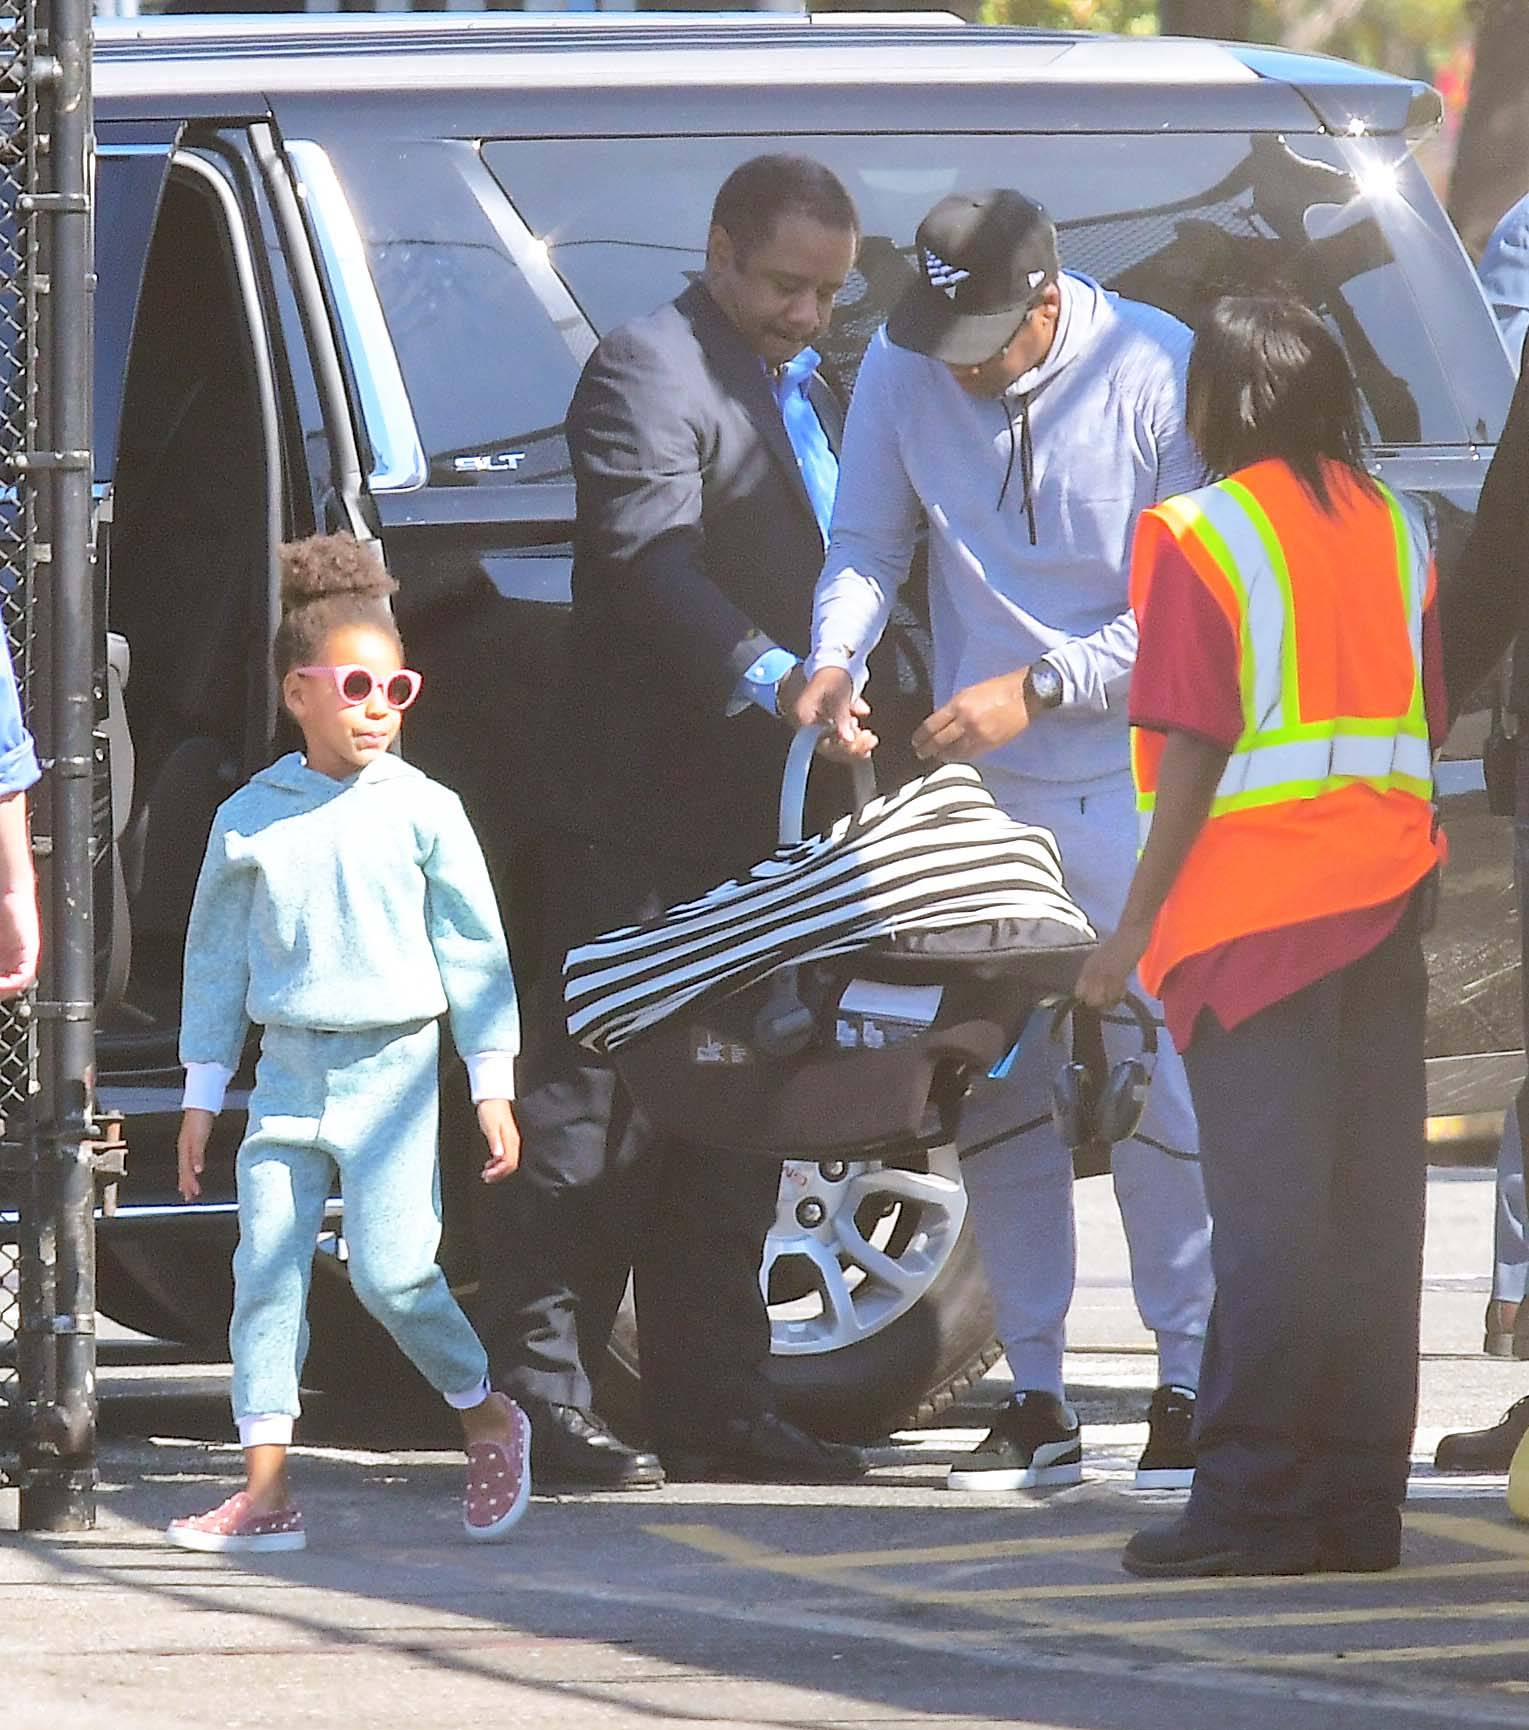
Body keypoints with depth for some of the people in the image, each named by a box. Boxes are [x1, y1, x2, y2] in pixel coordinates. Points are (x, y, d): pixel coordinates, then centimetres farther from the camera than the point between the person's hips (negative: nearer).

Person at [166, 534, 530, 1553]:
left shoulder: (423, 813, -1)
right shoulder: (249, 821, 5)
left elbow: (475, 950, 3)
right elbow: (216, 958, 13)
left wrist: (494, 1085, 1)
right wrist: (201, 1096, 13)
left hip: (392, 1068, -3)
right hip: (287, 1075, 3)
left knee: (393, 1270, -11)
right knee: (266, 1270, -3)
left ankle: (491, 1419, 14)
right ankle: (267, 1493, 0)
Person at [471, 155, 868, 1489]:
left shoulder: (809, 390, 21)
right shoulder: (647, 374, -9)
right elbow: (652, 566, -23)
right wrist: (771, 680, -35)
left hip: (765, 819, 9)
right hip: (649, 814, -9)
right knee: (595, 1110, -8)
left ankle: (716, 1404, 17)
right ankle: (540, 1399, -6)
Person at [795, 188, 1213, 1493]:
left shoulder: (1158, 373, -11)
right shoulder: (901, 370, -1)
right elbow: (866, 543, 8)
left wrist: (1035, 688, -16)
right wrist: (835, 660, -13)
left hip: (1136, 785, -4)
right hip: (982, 786, 4)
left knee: (1159, 1088, -7)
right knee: (996, 1090, 2)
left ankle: (1188, 1384, 2)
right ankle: (1036, 1400, 9)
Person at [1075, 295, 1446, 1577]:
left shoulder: (1196, 536, -7)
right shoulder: (1396, 527, 11)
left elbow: (1196, 746, -12)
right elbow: (1433, 717, 11)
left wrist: (1138, 921, -8)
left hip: (1257, 900, -5)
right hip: (1387, 894, 5)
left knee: (1267, 1211, -5)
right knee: (1373, 1204, 6)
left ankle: (1255, 1503, -5)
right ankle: (1361, 1499, 8)